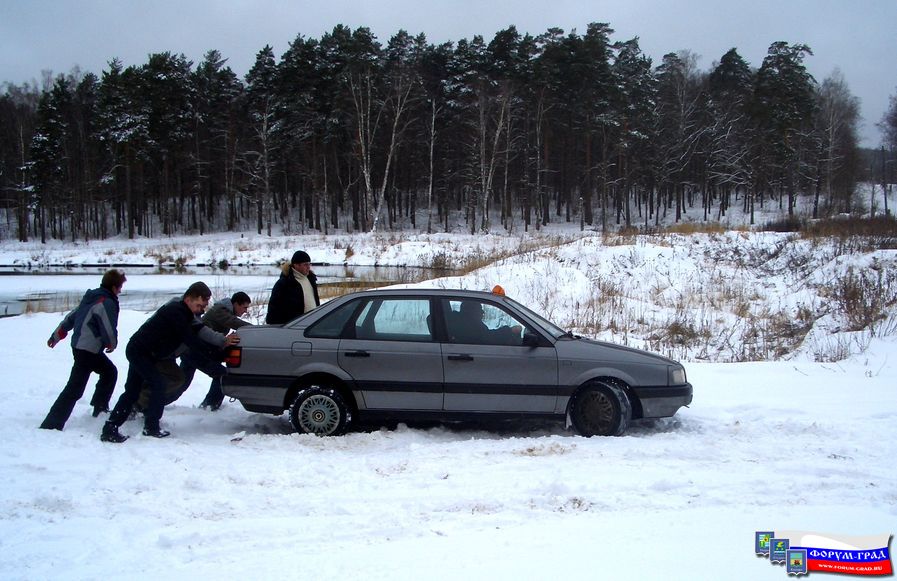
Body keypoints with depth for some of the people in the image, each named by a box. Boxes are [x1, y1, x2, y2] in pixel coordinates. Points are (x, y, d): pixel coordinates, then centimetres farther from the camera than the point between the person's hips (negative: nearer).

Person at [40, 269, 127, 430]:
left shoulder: (91, 298, 12)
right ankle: (51, 424, -11)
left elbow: (71, 317, 19)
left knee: (110, 372, 25)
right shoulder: (107, 303, -15)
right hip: (88, 350, -10)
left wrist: (56, 336, 28)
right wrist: (112, 344, 6)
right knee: (74, 389, -9)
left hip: (79, 346, 10)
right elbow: (109, 329, -16)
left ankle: (99, 408, 32)